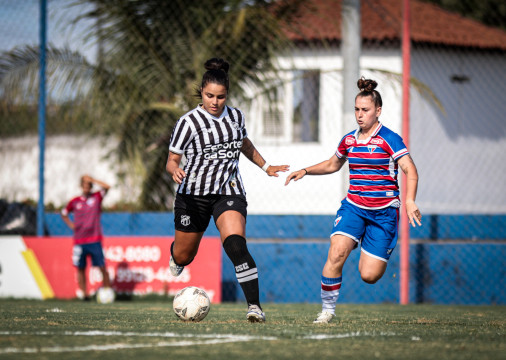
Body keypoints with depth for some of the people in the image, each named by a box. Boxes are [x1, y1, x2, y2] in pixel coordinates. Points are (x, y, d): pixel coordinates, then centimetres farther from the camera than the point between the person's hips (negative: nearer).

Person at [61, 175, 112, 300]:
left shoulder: (96, 197, 4)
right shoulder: (74, 201, 9)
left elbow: (106, 187, -12)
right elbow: (64, 213, 23)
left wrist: (93, 180, -10)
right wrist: (70, 224, 8)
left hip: (94, 240, -2)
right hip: (79, 241, 2)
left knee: (102, 267, -7)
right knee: (80, 268, 3)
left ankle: (108, 290, -3)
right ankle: (83, 293, 8)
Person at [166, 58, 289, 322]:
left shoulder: (236, 116, 4)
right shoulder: (188, 122, -9)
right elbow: (172, 160, -5)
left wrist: (266, 167, 27)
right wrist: (175, 170, -27)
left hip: (229, 192, 1)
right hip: (194, 193, -1)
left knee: (235, 244, -25)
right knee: (183, 257, 13)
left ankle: (254, 305, -24)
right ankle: (176, 256, 54)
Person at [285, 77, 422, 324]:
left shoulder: (389, 139, -9)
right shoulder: (348, 140, 8)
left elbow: (410, 170, -18)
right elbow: (332, 165, 28)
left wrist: (409, 200, -33)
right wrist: (304, 171, 16)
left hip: (384, 211, -3)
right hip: (353, 206, 4)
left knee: (369, 275, -7)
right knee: (336, 253, -23)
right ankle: (327, 310, -8)